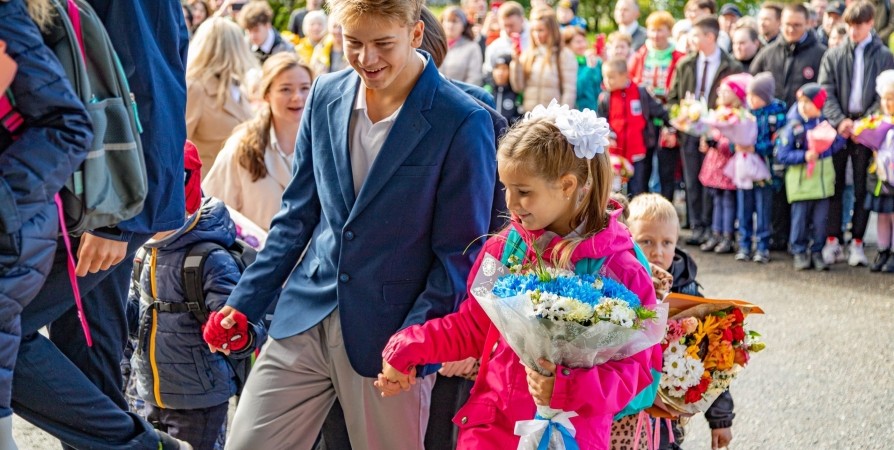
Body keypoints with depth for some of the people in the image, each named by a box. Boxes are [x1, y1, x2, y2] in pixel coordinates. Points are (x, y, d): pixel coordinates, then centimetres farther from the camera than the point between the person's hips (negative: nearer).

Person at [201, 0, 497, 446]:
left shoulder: (463, 123, -11)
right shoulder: (326, 95, 5)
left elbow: (459, 253, -8)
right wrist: (244, 302, 9)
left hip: (388, 335, -4)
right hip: (304, 319, 5)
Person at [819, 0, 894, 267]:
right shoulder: (833, 56, 8)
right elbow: (825, 92, 1)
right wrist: (840, 121, -14)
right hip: (837, 129, 1)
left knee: (863, 188, 1)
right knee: (834, 185, 1)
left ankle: (857, 242, 7)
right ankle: (833, 240, 6)